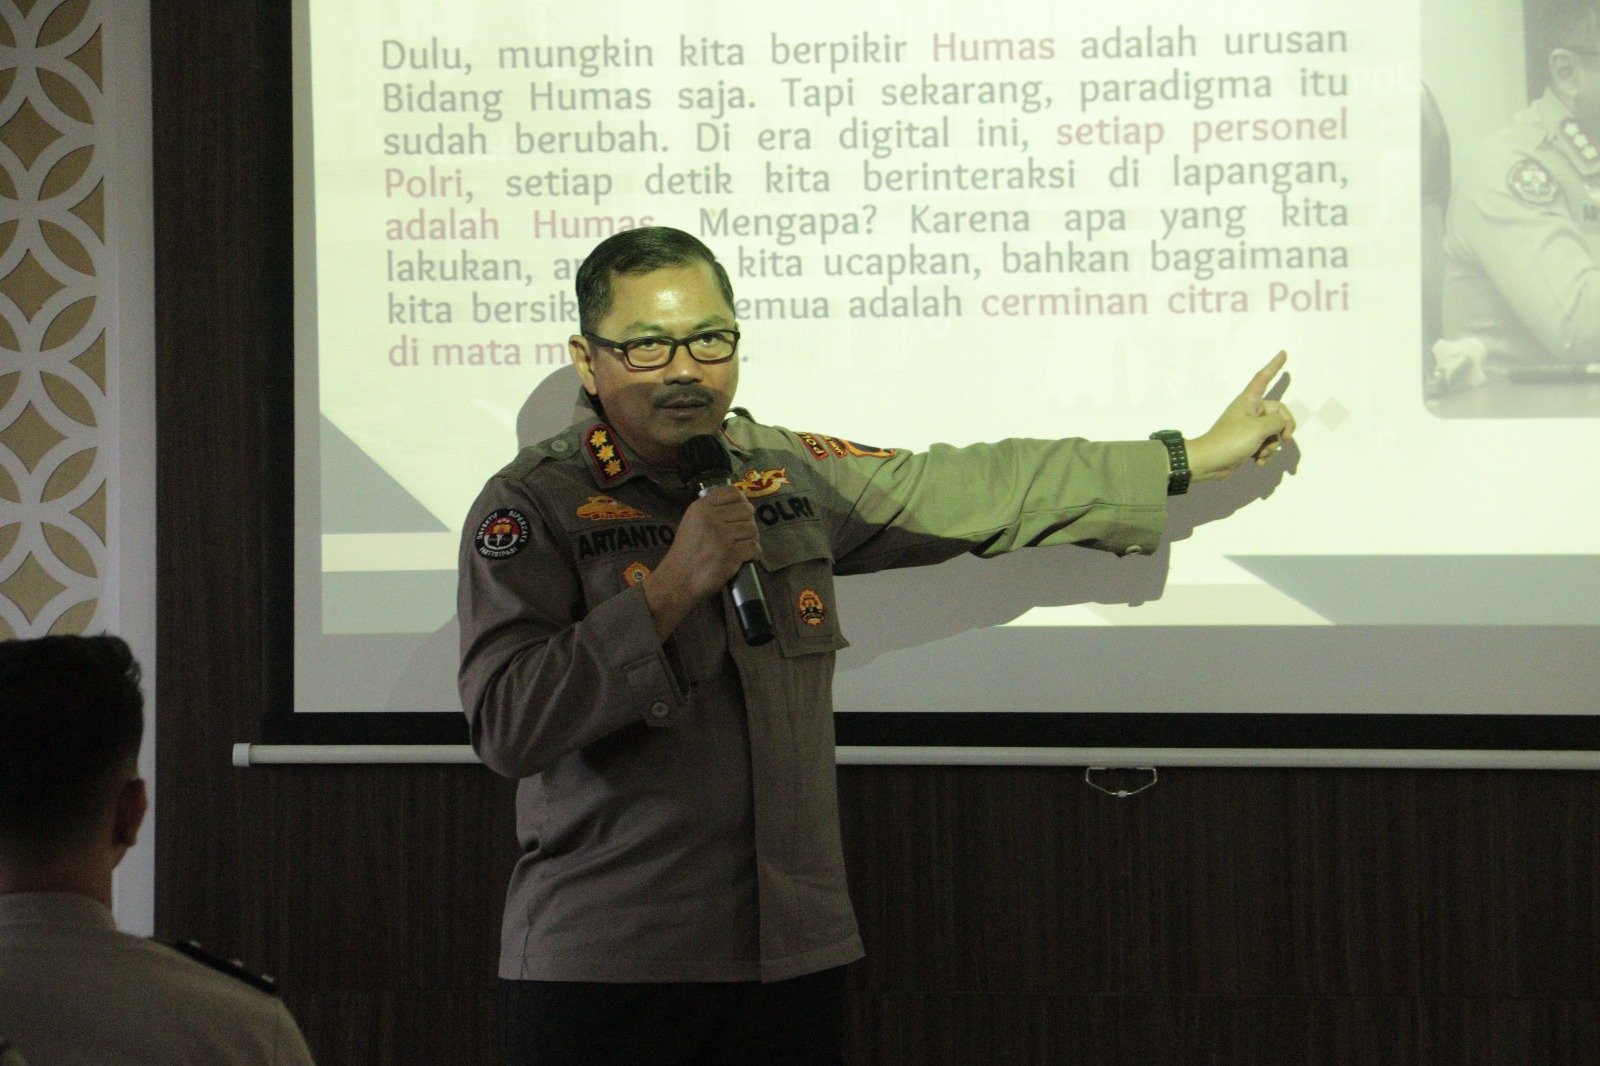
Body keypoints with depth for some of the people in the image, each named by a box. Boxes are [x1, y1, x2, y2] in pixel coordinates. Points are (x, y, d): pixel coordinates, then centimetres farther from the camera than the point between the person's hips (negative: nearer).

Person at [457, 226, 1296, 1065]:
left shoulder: (795, 475, 11)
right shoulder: (529, 507, -6)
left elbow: (985, 491, 22)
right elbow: (505, 727, -18)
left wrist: (1198, 456, 27)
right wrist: (671, 587, -20)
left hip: (797, 955, 5)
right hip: (600, 967, -5)